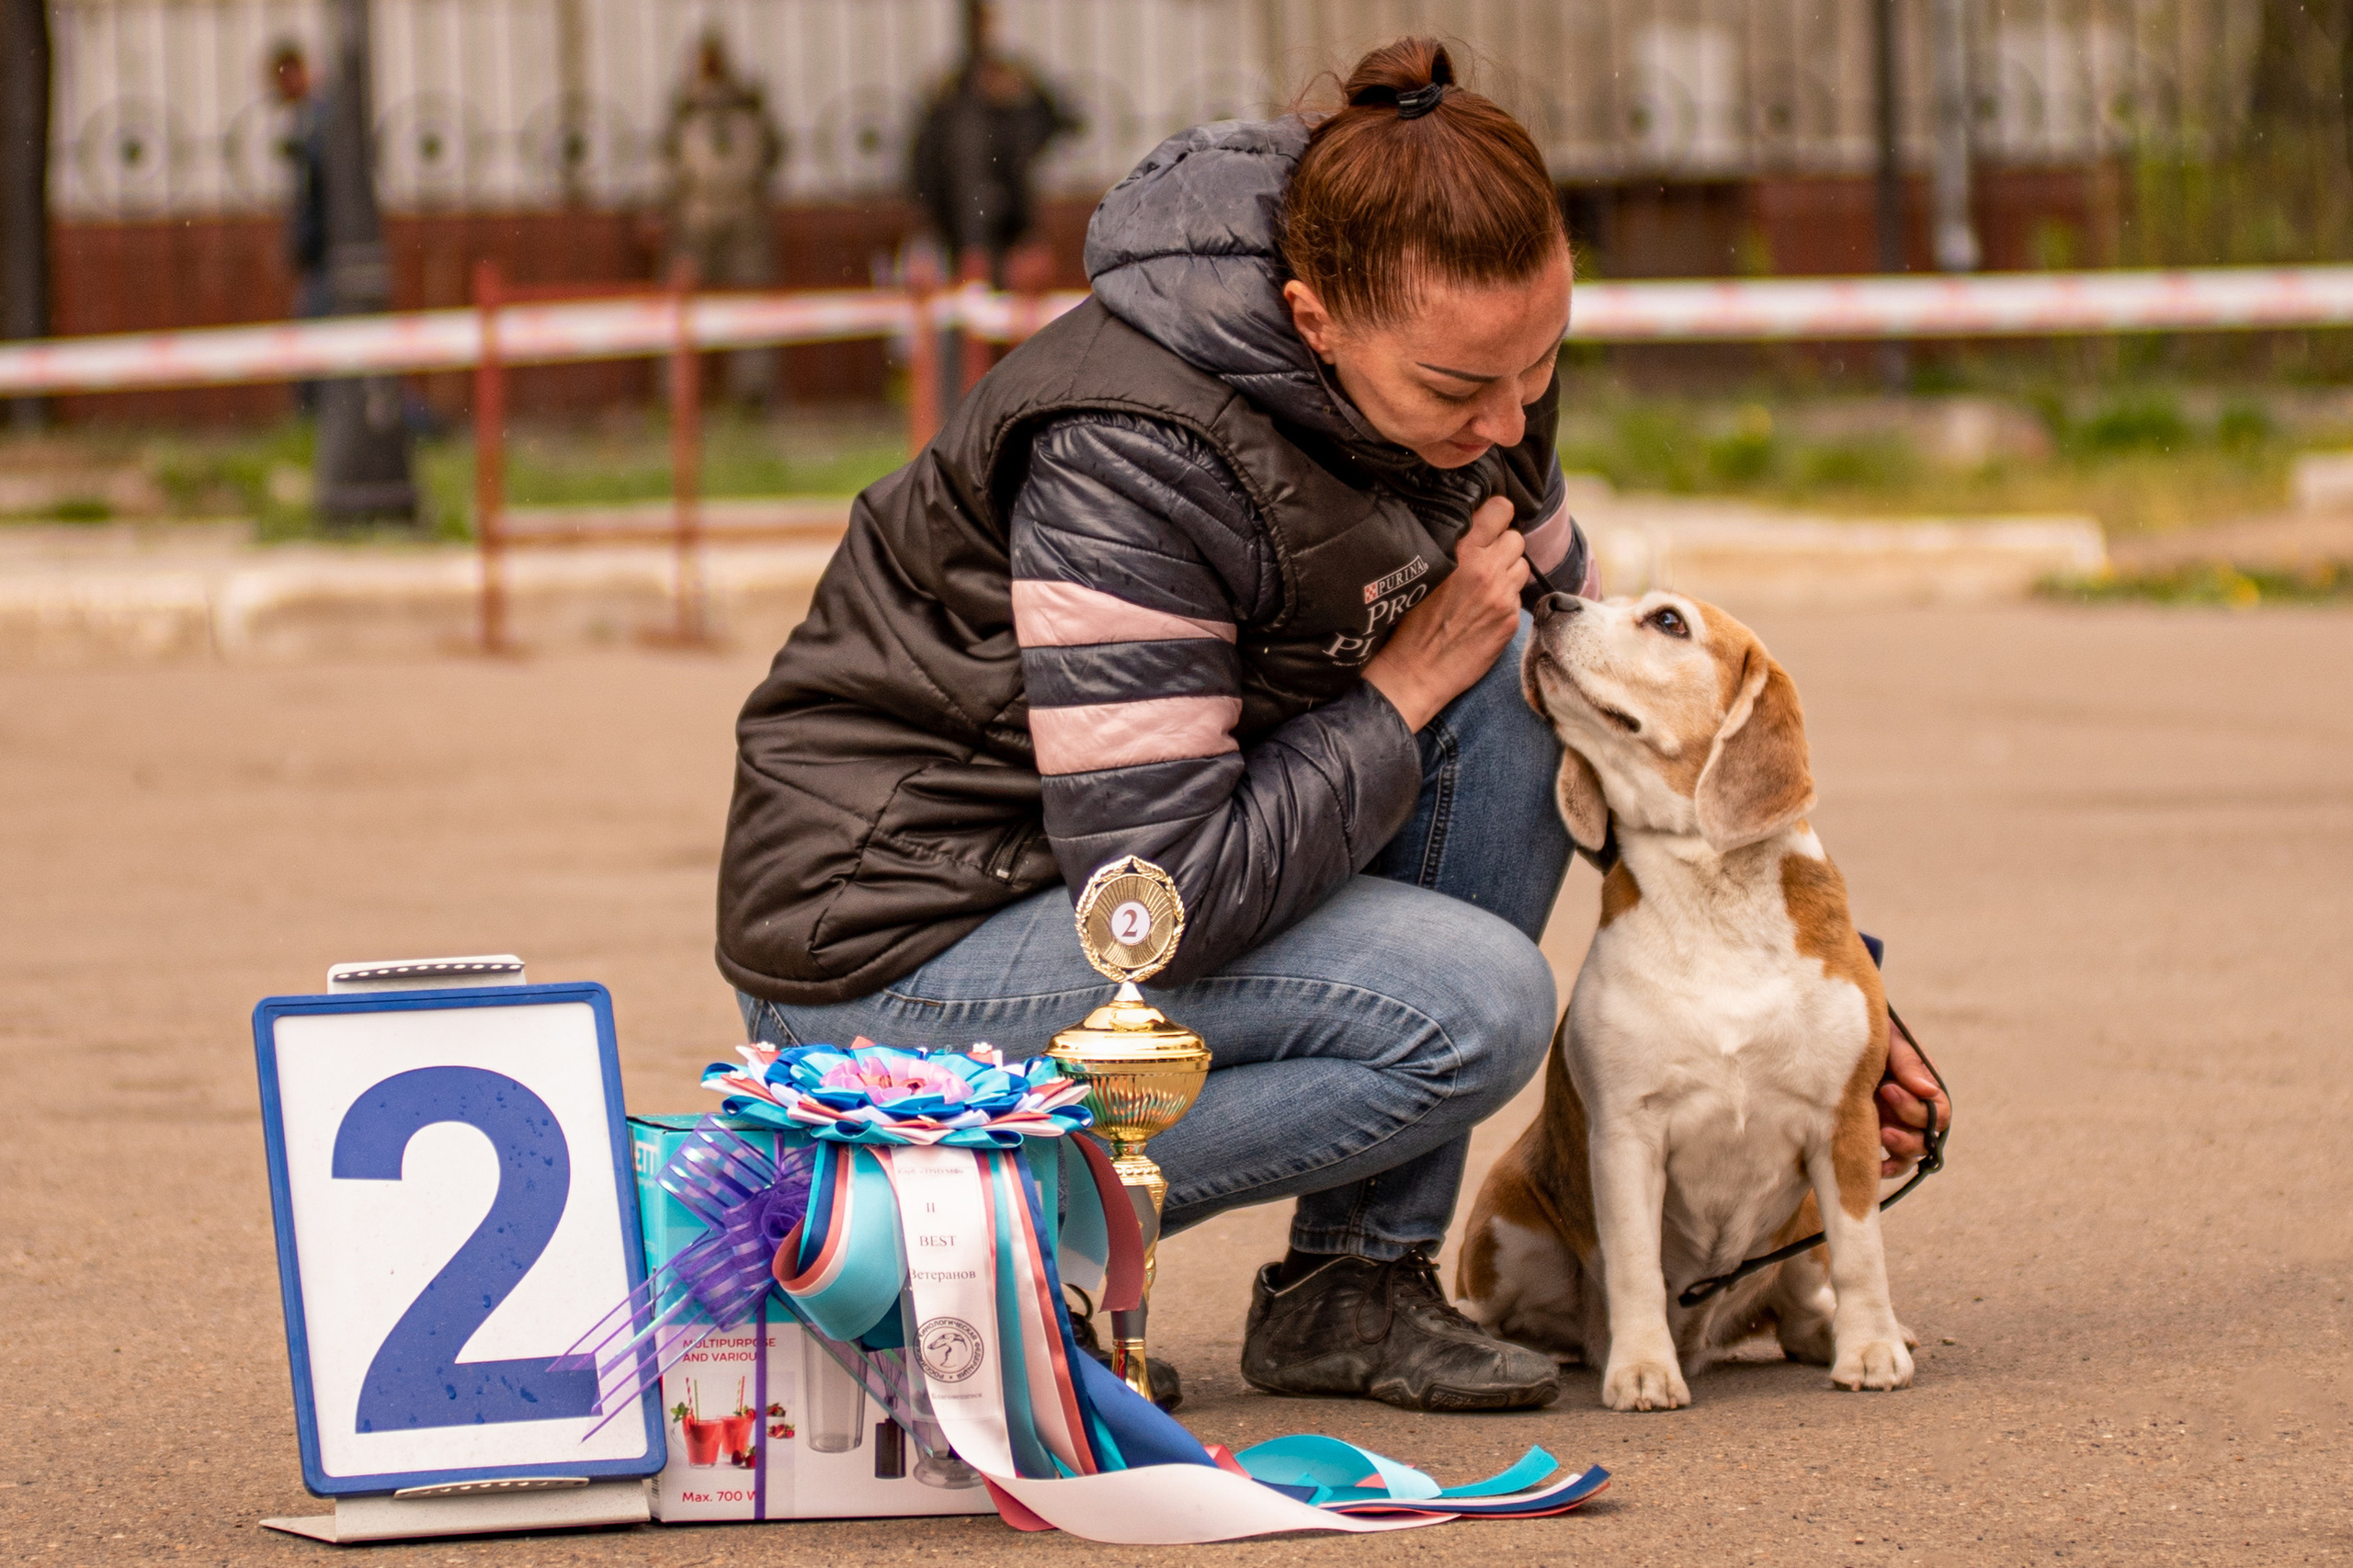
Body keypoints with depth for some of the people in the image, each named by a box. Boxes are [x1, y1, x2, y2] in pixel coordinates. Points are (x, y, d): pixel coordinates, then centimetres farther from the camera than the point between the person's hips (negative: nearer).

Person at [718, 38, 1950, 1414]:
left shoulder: (1469, 376, -6)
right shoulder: (1126, 460, -31)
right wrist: (1410, 684, -21)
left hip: (1124, 840, 9)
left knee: (1513, 692, -9)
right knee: (1475, 1007, -23)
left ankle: (1357, 1278, -3)